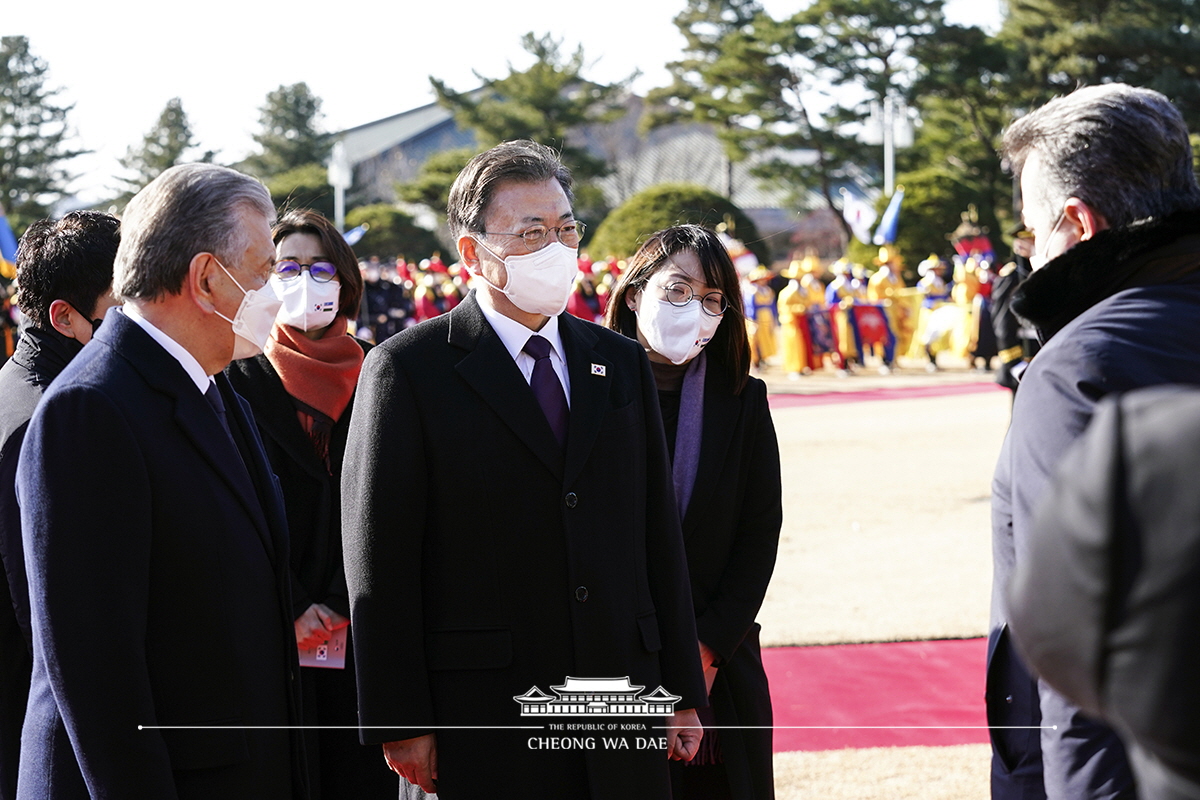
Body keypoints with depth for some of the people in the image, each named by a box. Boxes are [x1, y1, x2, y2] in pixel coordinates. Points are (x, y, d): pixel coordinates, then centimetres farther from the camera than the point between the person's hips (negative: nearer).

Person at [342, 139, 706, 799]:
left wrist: (682, 693, 10)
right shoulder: (407, 369, -4)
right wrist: (402, 725, -10)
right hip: (483, 715, -4)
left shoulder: (622, 364, 12)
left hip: (622, 699, 5)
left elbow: (658, 536, 13)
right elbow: (379, 565, -6)